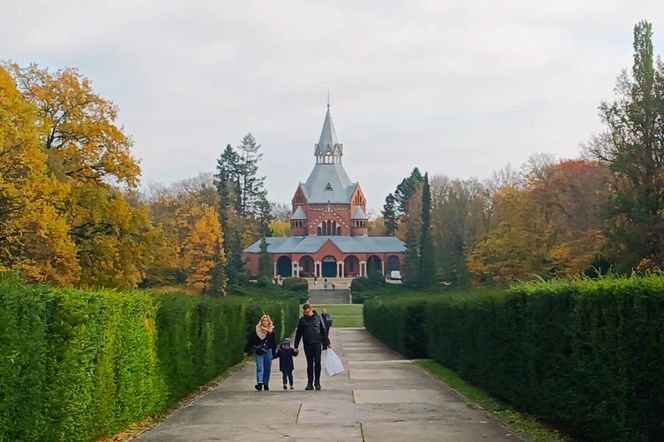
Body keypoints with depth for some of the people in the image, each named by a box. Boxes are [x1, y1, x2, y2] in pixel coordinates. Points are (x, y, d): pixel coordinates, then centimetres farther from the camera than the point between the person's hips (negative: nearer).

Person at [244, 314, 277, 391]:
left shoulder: (271, 331, 4)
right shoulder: (256, 331, -2)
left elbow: (274, 343, 9)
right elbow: (250, 341, -1)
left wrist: (274, 353, 8)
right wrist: (247, 350, -3)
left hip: (268, 352, 2)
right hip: (258, 352, -2)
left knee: (267, 369, 7)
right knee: (260, 368, -11)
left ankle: (266, 384, 17)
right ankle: (259, 383, -19)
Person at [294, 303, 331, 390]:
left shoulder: (318, 317, 2)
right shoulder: (302, 320, 6)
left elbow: (324, 331, 6)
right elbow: (298, 333, 10)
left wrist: (327, 343, 4)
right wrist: (296, 346, 8)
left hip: (317, 343, -2)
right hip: (307, 344, 2)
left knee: (317, 362, -6)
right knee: (309, 364, 5)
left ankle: (317, 382, 2)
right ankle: (310, 383, 9)